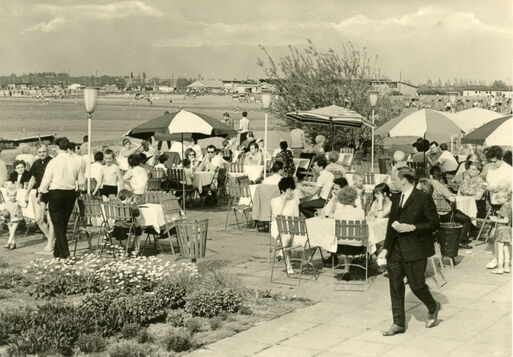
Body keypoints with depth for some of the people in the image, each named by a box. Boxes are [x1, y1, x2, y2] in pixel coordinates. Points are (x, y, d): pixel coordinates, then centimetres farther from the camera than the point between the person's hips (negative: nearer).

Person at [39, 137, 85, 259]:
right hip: (71, 194, 4)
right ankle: (58, 251, 23)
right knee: (64, 223, 15)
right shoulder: (76, 163, -2)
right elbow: (82, 182, 5)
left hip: (55, 194, -3)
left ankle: (64, 253, -6)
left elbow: (46, 180, -7)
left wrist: (42, 192, 10)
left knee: (58, 224, 2)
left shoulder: (53, 162, -10)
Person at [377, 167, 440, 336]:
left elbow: (434, 224, -10)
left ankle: (433, 308, 30)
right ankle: (399, 323, 13)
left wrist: (412, 227, -20)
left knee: (416, 284, -1)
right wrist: (385, 248, 8)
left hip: (415, 249, -6)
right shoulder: (396, 199, 10)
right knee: (395, 284, 4)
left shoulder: (423, 198, -11)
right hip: (396, 249, 7)